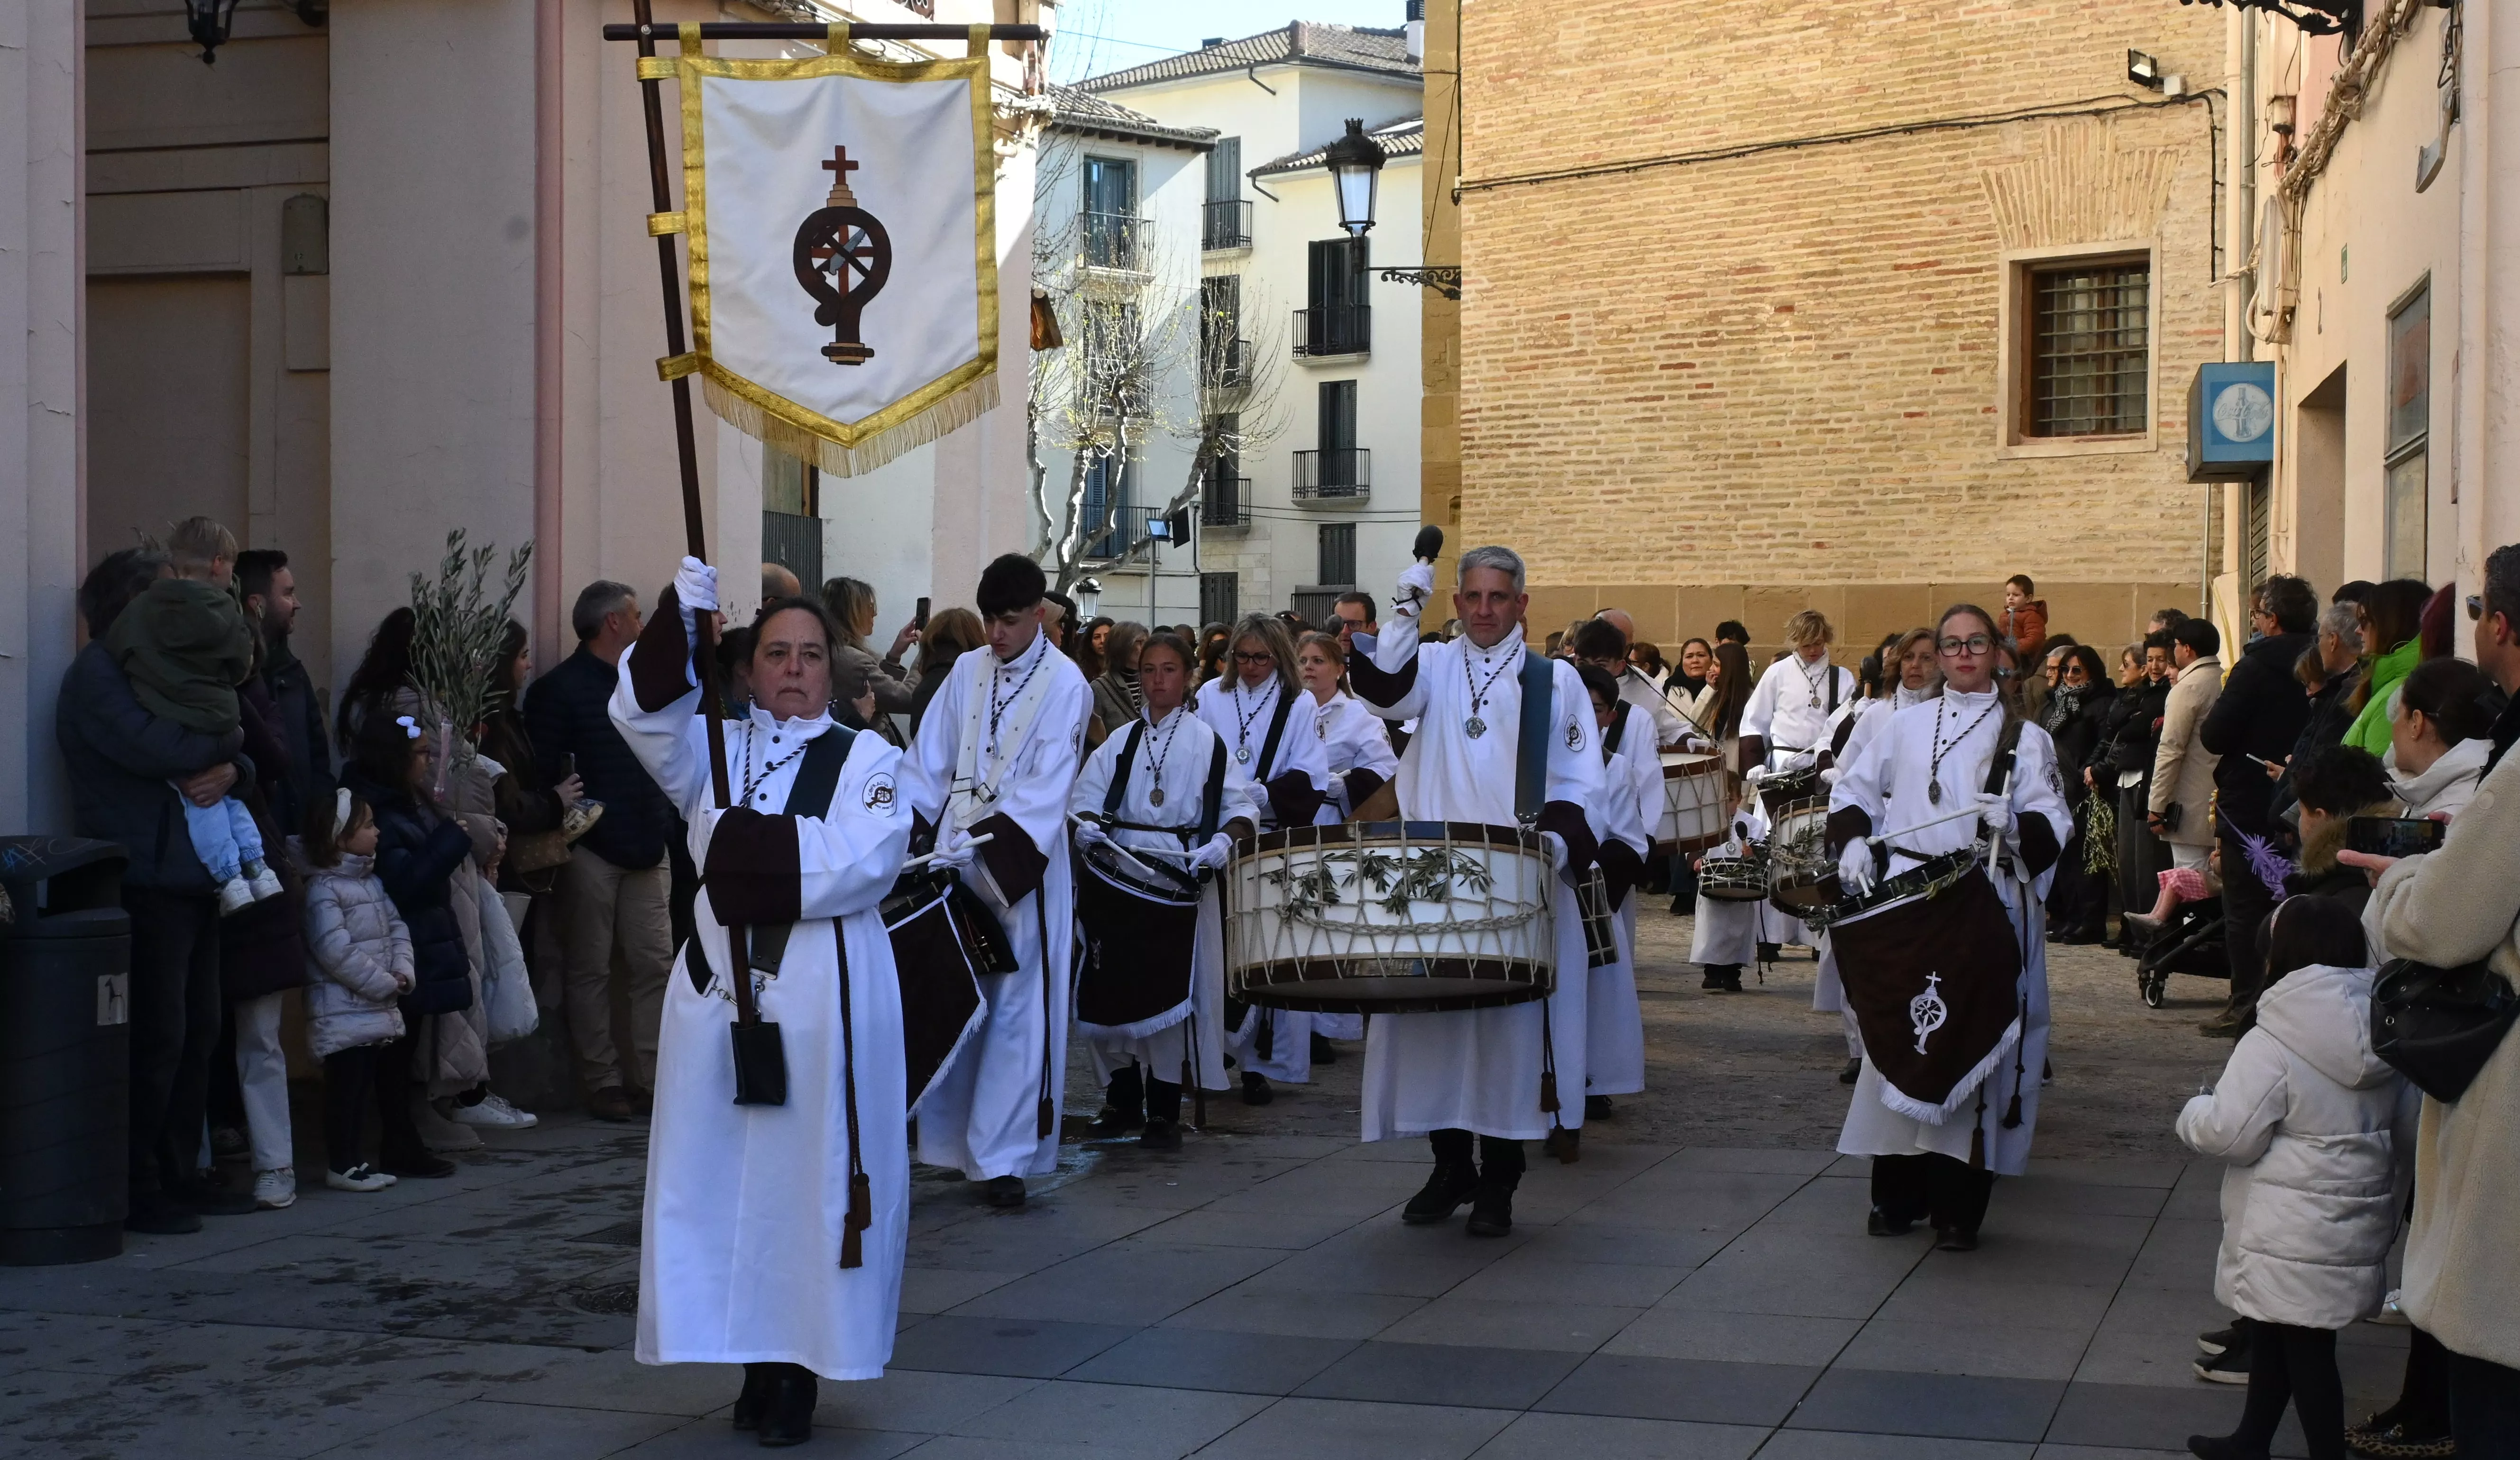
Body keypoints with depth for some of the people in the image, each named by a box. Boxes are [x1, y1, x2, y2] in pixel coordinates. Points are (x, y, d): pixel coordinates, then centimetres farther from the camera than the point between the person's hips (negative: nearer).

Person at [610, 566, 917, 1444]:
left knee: (808, 1179, -1)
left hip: (824, 997, -3)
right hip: (721, 990, 3)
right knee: (726, 1179, 5)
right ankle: (754, 1363, 15)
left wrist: (762, 858, -12)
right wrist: (678, 621, -19)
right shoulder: (716, 751, 12)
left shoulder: (866, 758, 4)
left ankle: (796, 1373, 6)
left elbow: (867, 860, -12)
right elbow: (645, 711, -8)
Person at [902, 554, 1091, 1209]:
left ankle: (1001, 1156, 0)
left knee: (1017, 1013, -3)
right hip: (954, 860, 4)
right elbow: (930, 762, 7)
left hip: (1023, 863, -4)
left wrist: (986, 843, -23)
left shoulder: (1065, 685, -4)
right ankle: (946, 1140, 15)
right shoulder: (967, 671, 9)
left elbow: (1047, 787, -13)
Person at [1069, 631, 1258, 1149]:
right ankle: (1122, 1100, 17)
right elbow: (1086, 799, 9)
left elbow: (1241, 807, 2)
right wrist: (1086, 826, -13)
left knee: (1173, 989, -6)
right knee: (1113, 987, 2)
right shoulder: (1121, 741, 13)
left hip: (1183, 878, -3)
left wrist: (1224, 841, -18)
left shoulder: (1208, 742, 5)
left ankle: (1164, 1110, 3)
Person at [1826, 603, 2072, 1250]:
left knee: (1970, 1048, -5)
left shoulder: (2024, 737, 8)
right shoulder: (1906, 726, 15)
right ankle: (1897, 1194, 12)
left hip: (1985, 910, -2)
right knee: (1901, 1044, 1)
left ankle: (1958, 1208, 2)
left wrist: (2013, 824, -20)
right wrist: (1852, 842, 0)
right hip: (1903, 902, 2)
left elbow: (2052, 825, 1)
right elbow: (1853, 791, 18)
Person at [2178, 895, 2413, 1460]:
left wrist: (2196, 1111, 1)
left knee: (2303, 1348, 3)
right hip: (2355, 1221, 8)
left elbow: (2230, 1134, -19)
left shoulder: (2271, 1045, -21)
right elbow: (2408, 1130, 11)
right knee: (2275, 1333, 22)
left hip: (2294, 1233, -8)